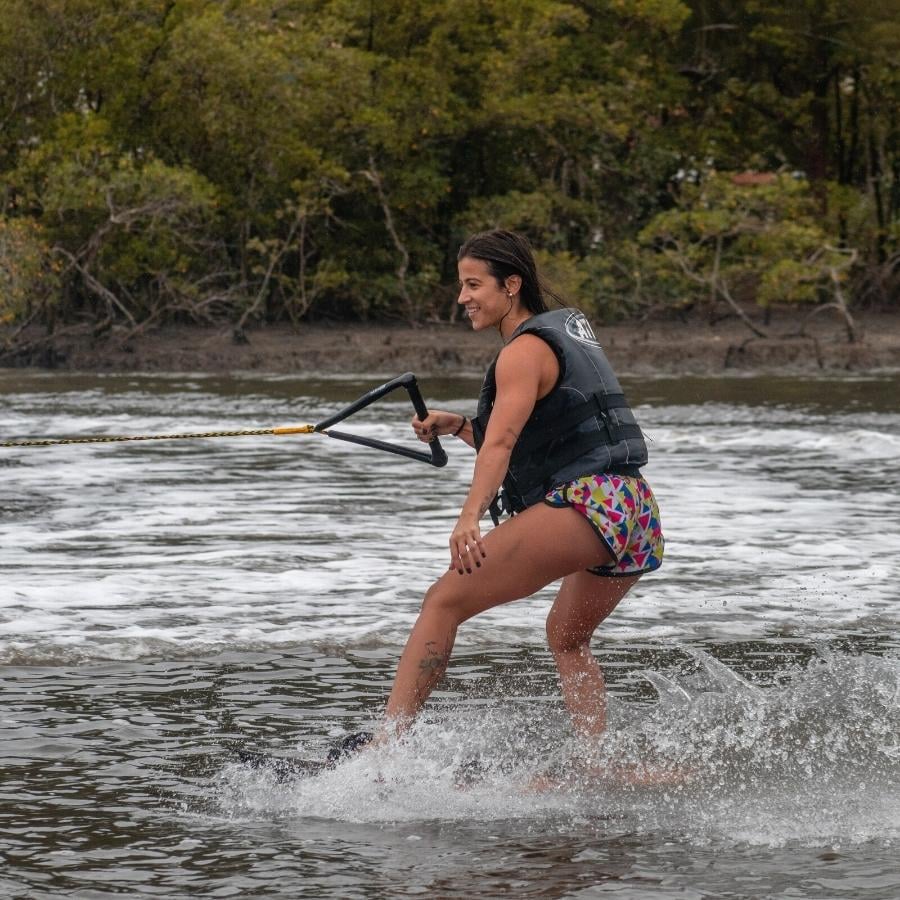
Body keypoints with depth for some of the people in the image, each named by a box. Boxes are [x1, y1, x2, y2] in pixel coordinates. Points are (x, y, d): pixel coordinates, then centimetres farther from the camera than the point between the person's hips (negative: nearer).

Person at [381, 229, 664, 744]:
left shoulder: (525, 350, -3)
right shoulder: (569, 329, 25)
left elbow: (502, 441, -20)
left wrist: (470, 518, -33)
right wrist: (457, 426, 20)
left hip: (586, 503, -10)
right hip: (640, 512, 10)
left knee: (445, 601, -14)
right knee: (567, 637, 31)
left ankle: (387, 744, -25)